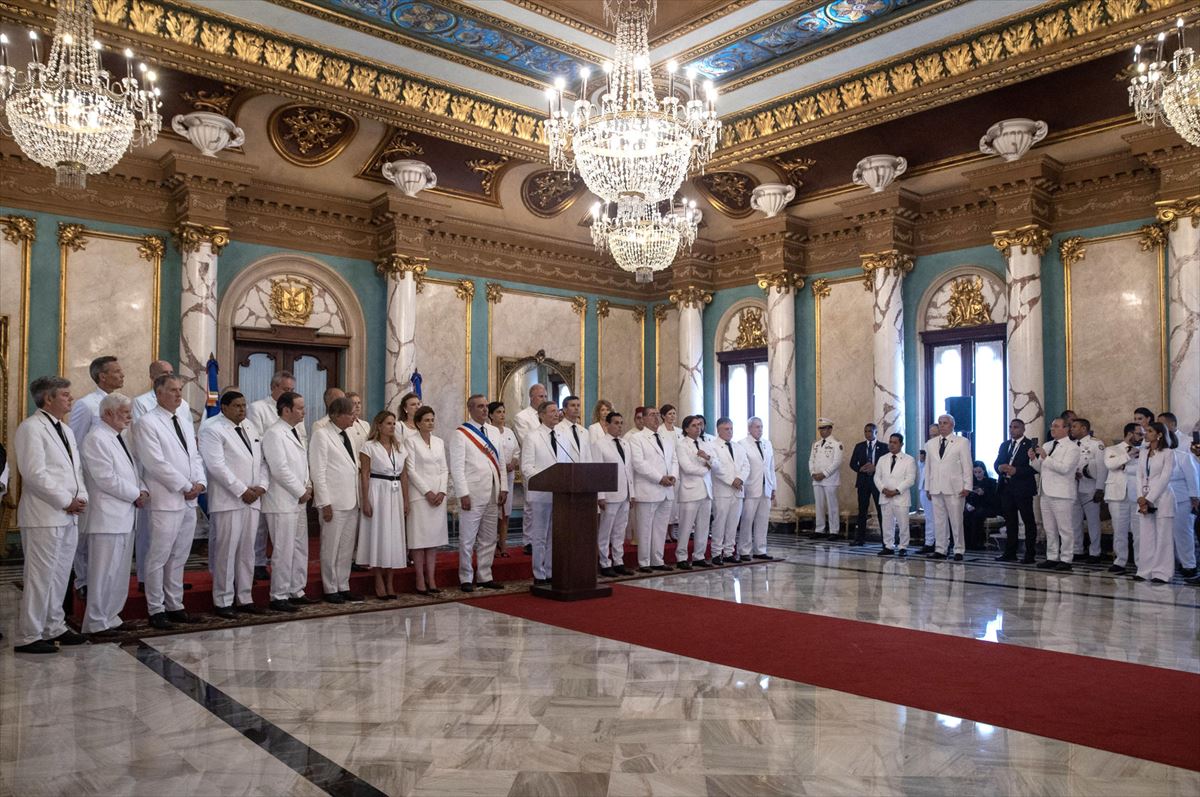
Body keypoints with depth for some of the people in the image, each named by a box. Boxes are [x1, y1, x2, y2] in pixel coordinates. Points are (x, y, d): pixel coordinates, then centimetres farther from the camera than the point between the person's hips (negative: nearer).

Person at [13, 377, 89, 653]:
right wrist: (67, 501, -14)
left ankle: (54, 628, 24)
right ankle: (28, 637, 4)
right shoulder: (31, 428, -10)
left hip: (68, 516, 8)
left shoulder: (66, 430, 17)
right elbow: (35, 473, -18)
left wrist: (81, 497, 3)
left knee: (60, 575, 14)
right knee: (39, 577, -4)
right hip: (44, 516, -8)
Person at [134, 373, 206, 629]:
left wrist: (200, 482, -1)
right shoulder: (147, 423, -7)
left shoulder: (185, 425, 19)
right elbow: (156, 462, -14)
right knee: (158, 558, -2)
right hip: (166, 501, -8)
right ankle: (156, 611, 7)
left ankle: (175, 606, 19)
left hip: (189, 502, 8)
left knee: (179, 558, 12)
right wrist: (185, 486, -12)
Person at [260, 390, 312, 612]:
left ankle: (296, 592, 24)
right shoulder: (274, 434, -14)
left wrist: (307, 485, 5)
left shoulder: (296, 432, 15)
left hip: (298, 501, 9)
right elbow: (280, 469, -19)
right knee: (283, 551, -4)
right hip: (282, 502, -9)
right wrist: (301, 492, -12)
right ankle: (279, 597, 6)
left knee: (300, 549, 14)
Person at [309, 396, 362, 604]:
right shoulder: (321, 435, -8)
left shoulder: (347, 435, 14)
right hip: (334, 502, -7)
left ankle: (343, 587, 22)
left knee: (347, 548, 12)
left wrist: (359, 497, 12)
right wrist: (325, 503, -16)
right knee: (331, 547, 4)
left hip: (351, 501, 7)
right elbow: (317, 471, -12)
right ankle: (330, 589, 14)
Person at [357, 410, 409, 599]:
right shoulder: (369, 446, -3)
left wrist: (406, 500, 8)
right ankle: (379, 583, 8)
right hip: (377, 493, -5)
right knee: (377, 535, -1)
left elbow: (404, 475, 13)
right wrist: (365, 501, -12)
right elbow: (364, 475, -6)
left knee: (394, 536, 6)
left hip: (395, 494, 5)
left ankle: (390, 583, 14)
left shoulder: (400, 447, 12)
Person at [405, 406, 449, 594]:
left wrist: (442, 491, -4)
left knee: (434, 537, 5)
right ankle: (420, 581, 2)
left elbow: (445, 469, 10)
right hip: (419, 494, -5)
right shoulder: (411, 441, -2)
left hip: (438, 495, 5)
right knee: (419, 537, -3)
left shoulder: (439, 442, 13)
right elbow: (411, 470, -7)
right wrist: (427, 492, -12)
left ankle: (431, 579, 9)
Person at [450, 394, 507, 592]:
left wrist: (503, 488, 7)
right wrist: (463, 494, -15)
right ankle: (466, 579, 11)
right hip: (472, 495, -6)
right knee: (468, 539, 1)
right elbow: (457, 467, -9)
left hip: (492, 495, 6)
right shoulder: (460, 434, -5)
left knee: (489, 539, 11)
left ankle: (485, 577, 21)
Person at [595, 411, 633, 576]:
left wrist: (632, 493, 10)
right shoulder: (599, 445, -6)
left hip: (625, 495, 6)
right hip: (610, 495, -6)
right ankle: (605, 564, 10)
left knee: (620, 532, 12)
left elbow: (630, 469, 15)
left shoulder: (626, 445, 14)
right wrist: (600, 495, -15)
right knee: (605, 532, 2)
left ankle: (618, 562, 20)